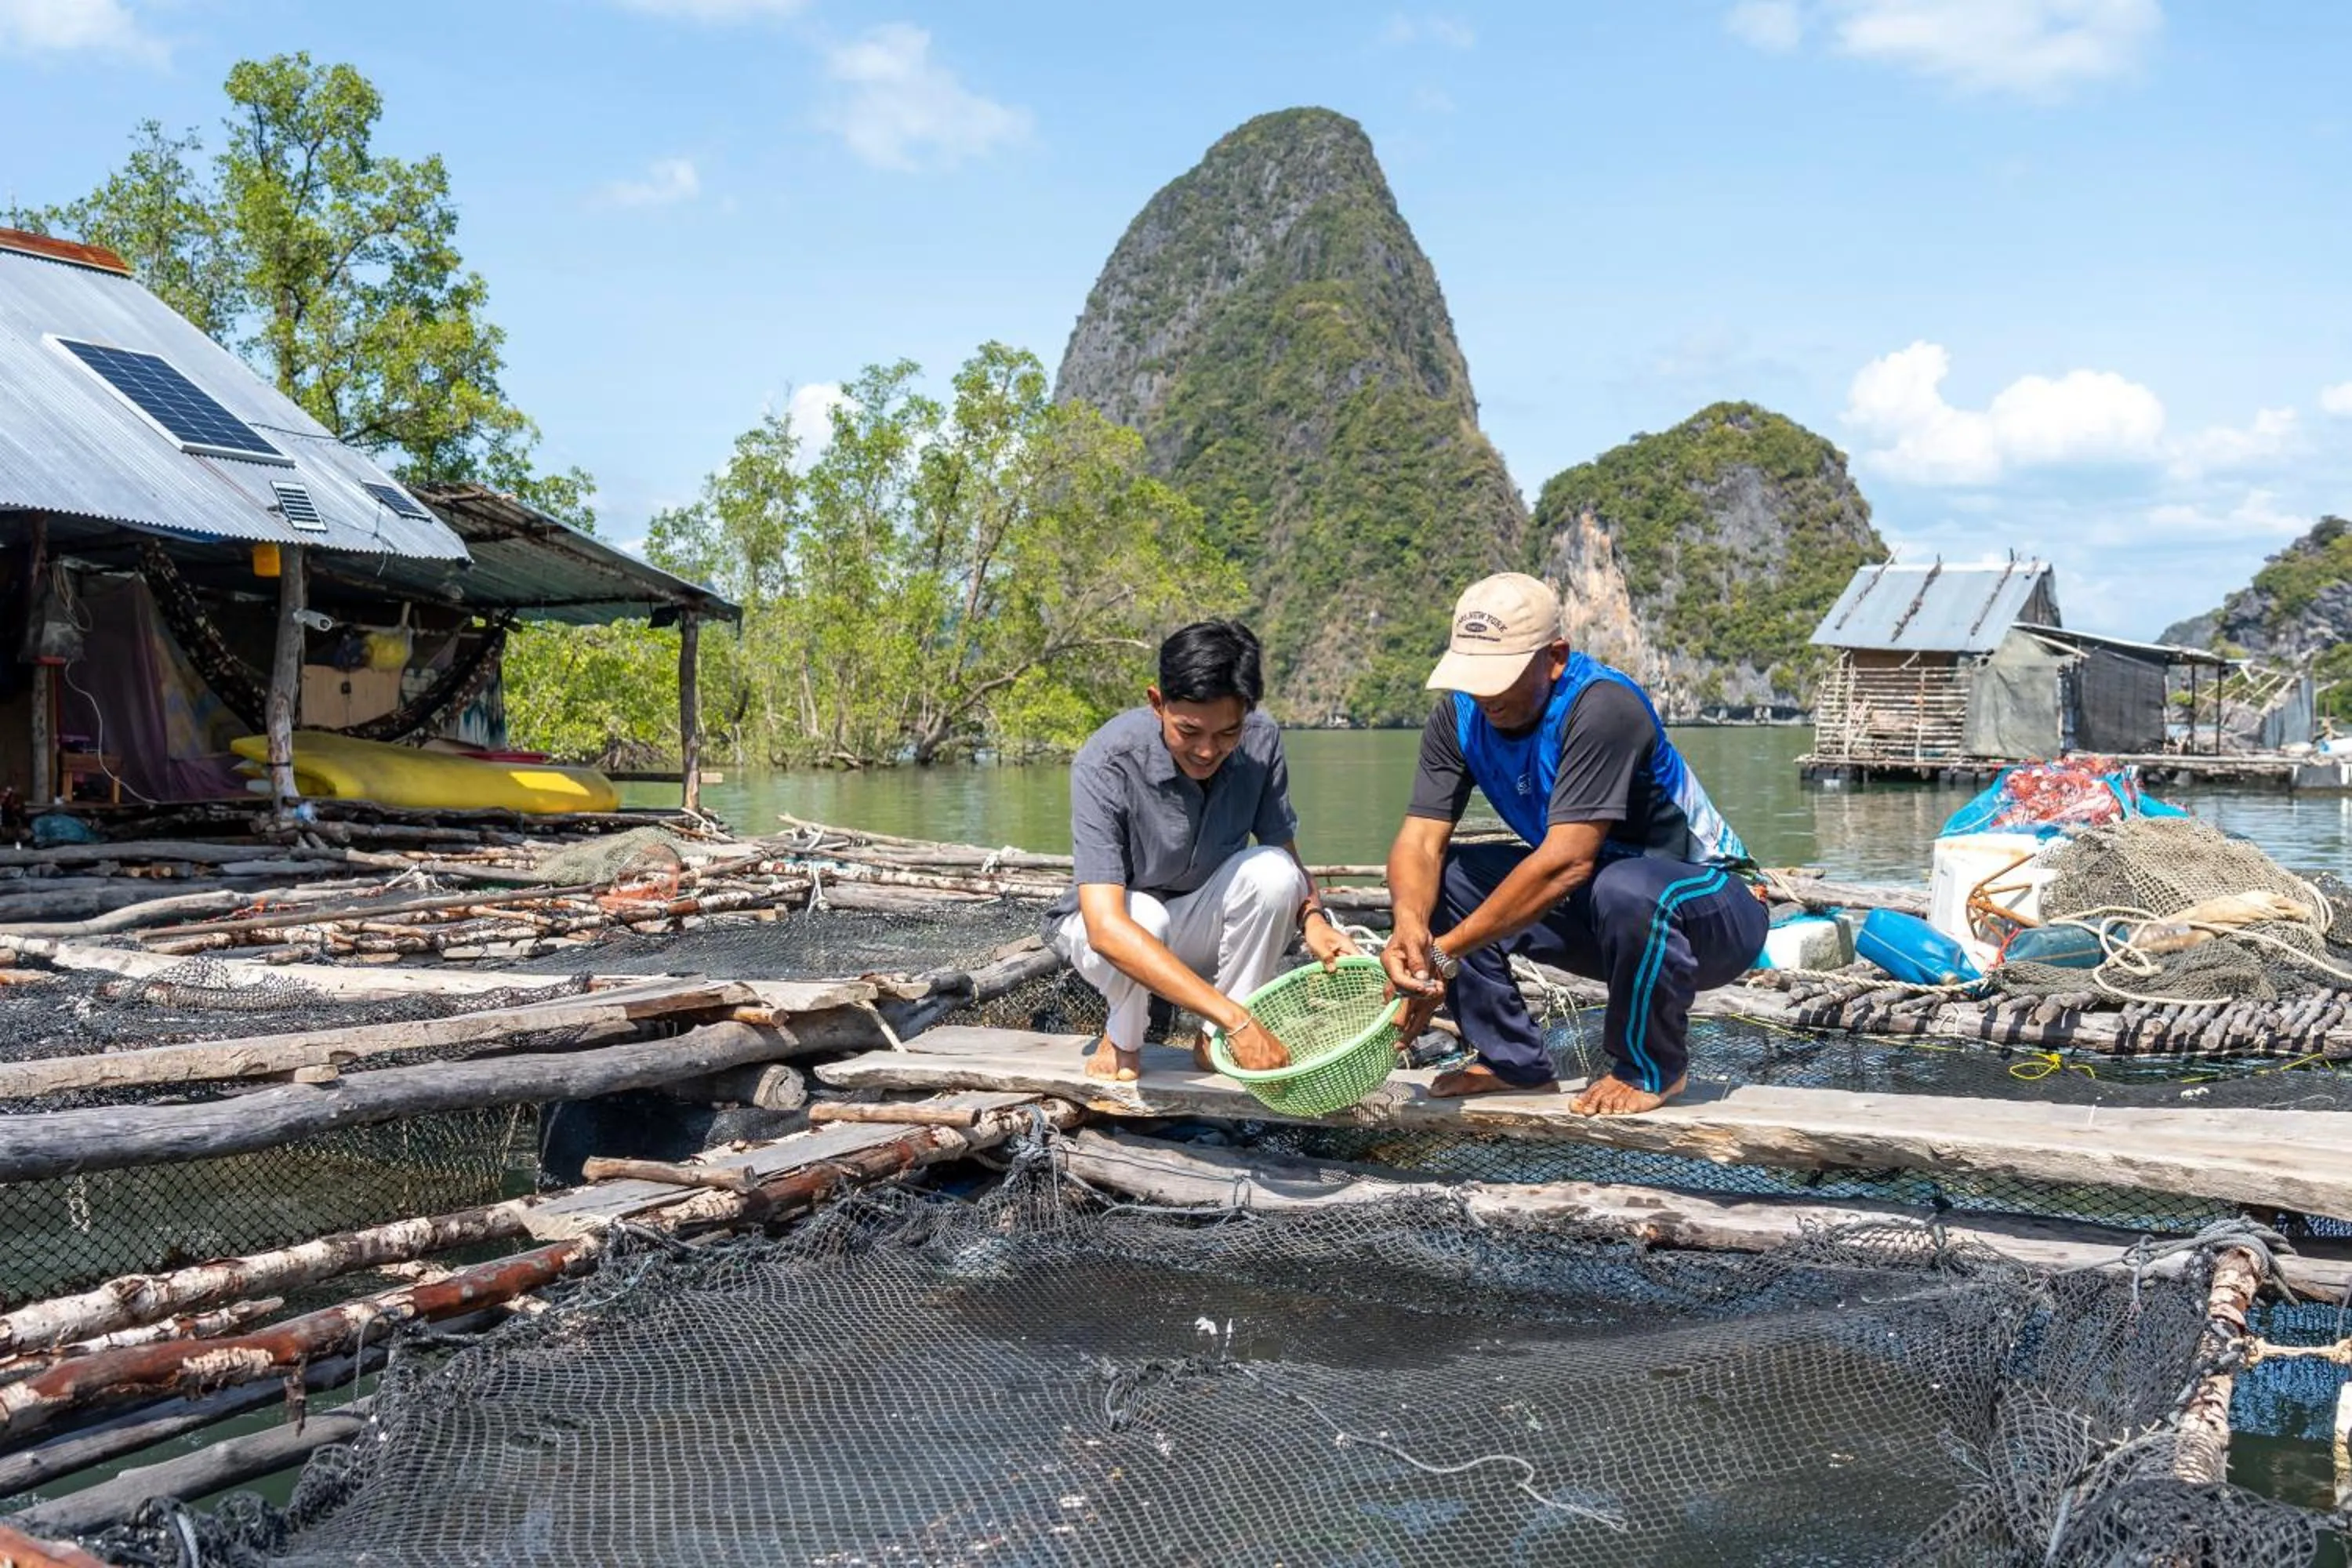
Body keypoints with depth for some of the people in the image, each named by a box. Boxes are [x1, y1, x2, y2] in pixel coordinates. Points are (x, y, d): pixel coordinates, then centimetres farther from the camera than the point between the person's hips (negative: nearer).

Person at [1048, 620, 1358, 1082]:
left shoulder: (1260, 741, -17)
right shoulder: (1106, 763, -31)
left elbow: (1288, 856, -6)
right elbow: (1107, 927, -41)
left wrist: (1311, 916, -31)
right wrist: (1235, 1019, -48)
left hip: (1201, 927, 3)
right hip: (1115, 928, -3)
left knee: (1271, 870, -26)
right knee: (1143, 914, -37)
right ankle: (1122, 1040, -4)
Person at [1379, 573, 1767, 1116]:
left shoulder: (1602, 706, -27)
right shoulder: (1459, 717, -7)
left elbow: (1567, 861, -34)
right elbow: (1420, 841, -15)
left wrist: (1444, 953, -34)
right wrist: (1410, 925, -38)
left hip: (1714, 911, -6)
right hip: (1591, 909, 6)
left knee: (1626, 890, -39)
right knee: (1436, 877, -8)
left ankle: (1652, 1069, -12)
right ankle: (1514, 1062, 1)